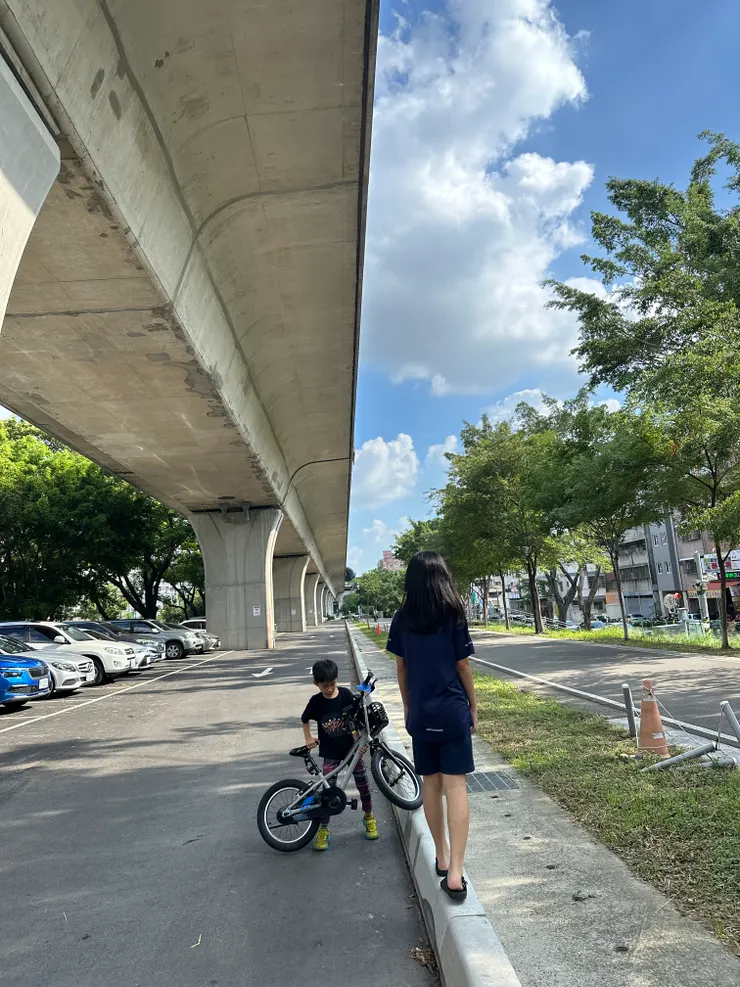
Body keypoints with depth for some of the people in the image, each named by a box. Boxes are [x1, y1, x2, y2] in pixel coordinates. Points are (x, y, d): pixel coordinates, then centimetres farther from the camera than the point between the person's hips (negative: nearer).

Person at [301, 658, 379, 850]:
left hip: (351, 747, 0)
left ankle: (369, 817, 31)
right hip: (330, 752, 0)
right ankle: (323, 829, 14)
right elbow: (305, 720, 8)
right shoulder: (316, 702, -11)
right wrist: (308, 739, -1)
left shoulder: (346, 695, -13)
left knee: (362, 782, 8)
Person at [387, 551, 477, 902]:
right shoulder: (453, 614, -9)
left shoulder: (402, 619, 0)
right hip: (452, 711, -3)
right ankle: (455, 872, -4)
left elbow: (401, 668, 5)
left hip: (420, 713, 3)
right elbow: (463, 665, -5)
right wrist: (473, 706, 7)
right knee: (456, 786, 0)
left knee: (431, 784, 15)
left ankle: (442, 857, 29)